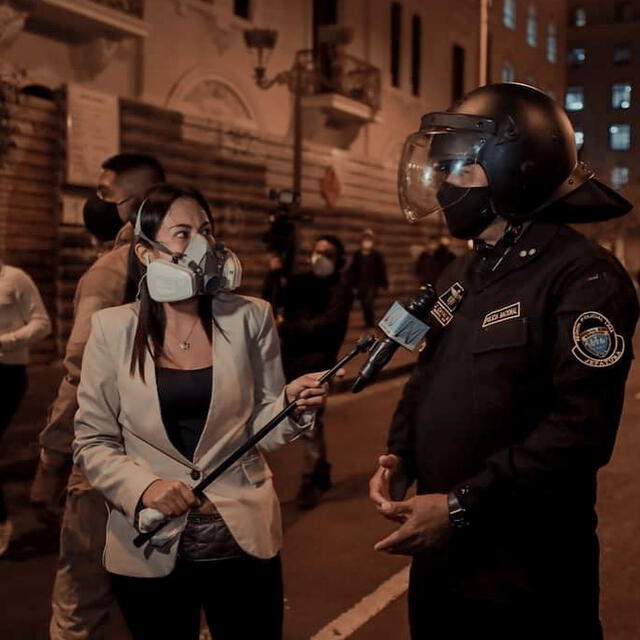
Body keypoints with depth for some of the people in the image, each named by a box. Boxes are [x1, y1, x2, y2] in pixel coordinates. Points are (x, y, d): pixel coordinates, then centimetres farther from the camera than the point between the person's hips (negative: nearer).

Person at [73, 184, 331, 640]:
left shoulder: (250, 317, -3)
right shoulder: (113, 329, -5)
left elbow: (262, 426, 1)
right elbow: (93, 442, -1)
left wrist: (292, 406, -20)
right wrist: (143, 487, -17)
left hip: (244, 540, 1)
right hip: (149, 548, 0)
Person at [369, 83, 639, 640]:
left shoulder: (583, 276, -16)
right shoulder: (461, 275, 11)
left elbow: (581, 427, -23)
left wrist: (463, 505, -24)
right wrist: (400, 457, 1)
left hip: (525, 572, -7)